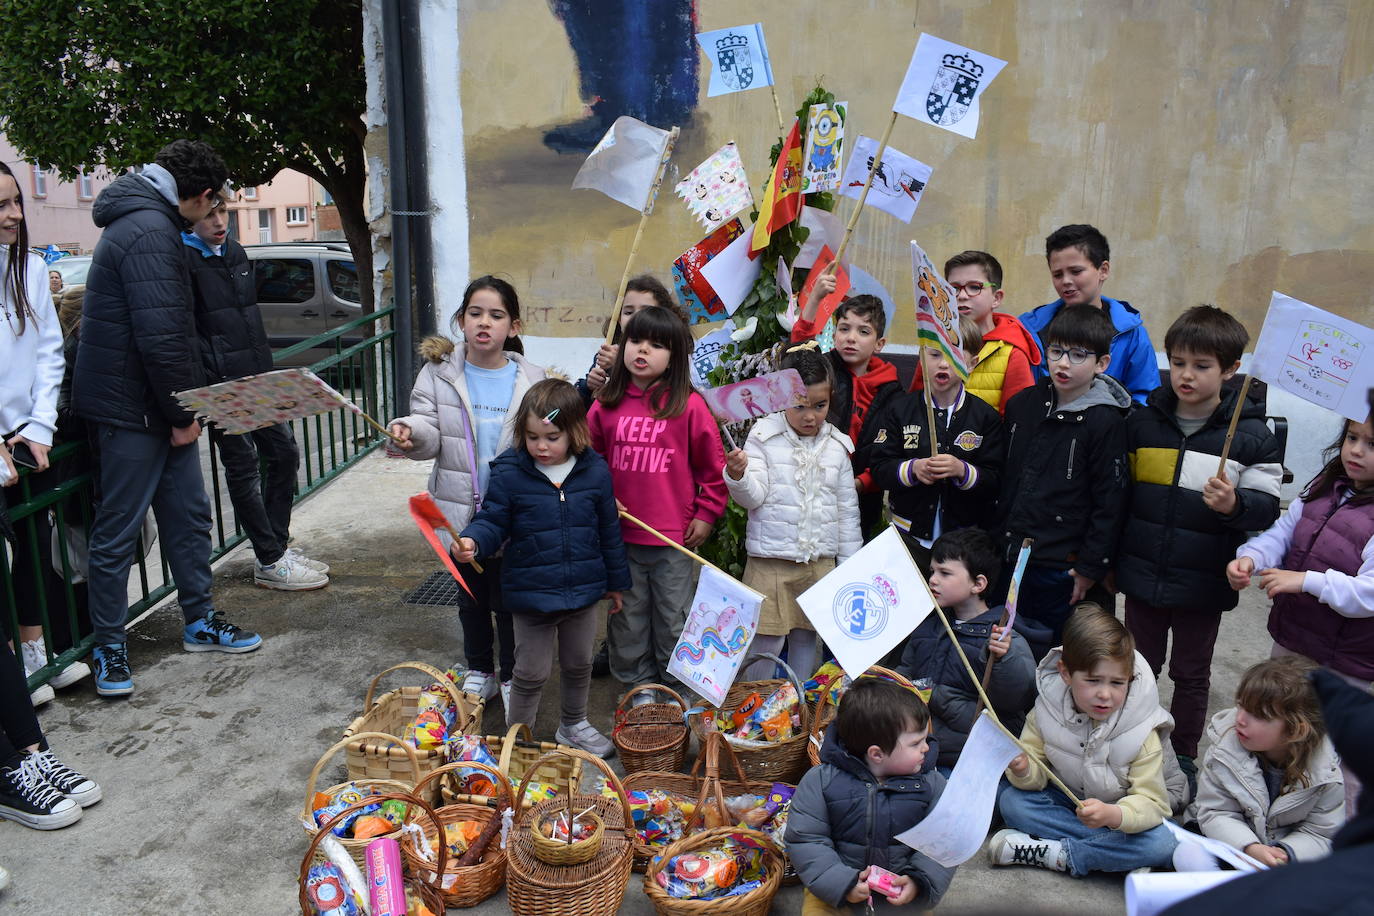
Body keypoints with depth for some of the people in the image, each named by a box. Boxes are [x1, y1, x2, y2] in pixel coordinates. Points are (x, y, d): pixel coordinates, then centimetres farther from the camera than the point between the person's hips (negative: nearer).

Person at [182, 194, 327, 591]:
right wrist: (210, 388, -23)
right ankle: (270, 562, 7)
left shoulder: (235, 252, 14)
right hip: (222, 386, -8)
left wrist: (266, 371, 17)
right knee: (244, 468, -1)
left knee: (284, 454, 11)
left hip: (256, 379, 8)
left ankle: (279, 545, 24)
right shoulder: (182, 259, -12)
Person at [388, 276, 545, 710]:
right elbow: (430, 438, -7)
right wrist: (410, 433, -28)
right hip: (462, 510, 2)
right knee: (471, 594, 17)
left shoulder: (532, 379, -3)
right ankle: (479, 671, 37)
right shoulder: (439, 374, -2)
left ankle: (512, 677, 27)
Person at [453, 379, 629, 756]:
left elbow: (609, 530, 4)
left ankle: (574, 725, 44)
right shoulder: (508, 474, -12)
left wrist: (616, 582, 10)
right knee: (531, 673, 8)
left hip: (583, 592, 3)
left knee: (578, 665, 22)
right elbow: (493, 523, -9)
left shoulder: (595, 471, -5)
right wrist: (472, 542, -32)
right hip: (530, 594, -3)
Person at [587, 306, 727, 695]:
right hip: (620, 535, 3)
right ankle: (640, 684, 31)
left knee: (674, 619, 10)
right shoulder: (605, 404, 0)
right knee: (628, 617, 15)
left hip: (675, 536, -3)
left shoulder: (689, 405, -9)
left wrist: (706, 514, -1)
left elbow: (713, 466, -1)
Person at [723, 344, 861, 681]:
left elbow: (848, 508, 11)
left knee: (807, 637, 14)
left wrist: (851, 562, 10)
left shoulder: (838, 446, 5)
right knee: (765, 640, -1)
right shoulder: (764, 438, -5)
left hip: (821, 561, 3)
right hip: (770, 561, -3)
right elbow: (753, 497, -9)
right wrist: (737, 476, -31)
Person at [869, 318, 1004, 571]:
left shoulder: (985, 416, 0)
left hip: (965, 541, 0)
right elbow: (879, 468, -3)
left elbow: (995, 480, -6)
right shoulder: (899, 409, 2)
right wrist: (912, 469, -21)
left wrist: (962, 470, -24)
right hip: (908, 536, 1)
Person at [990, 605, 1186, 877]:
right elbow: (1037, 776, -11)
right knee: (1010, 799, -21)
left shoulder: (1141, 732, -23)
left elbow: (1152, 802, -27)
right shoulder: (1047, 711, -17)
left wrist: (1112, 815, -48)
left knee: (1162, 844, -32)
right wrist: (1024, 770, -36)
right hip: (1071, 800, 2)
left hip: (1125, 809, -2)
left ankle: (1052, 853, -24)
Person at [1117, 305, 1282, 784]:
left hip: (1203, 584, -2)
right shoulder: (1141, 423, 1)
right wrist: (1105, 561, 8)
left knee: (1191, 674, 15)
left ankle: (1184, 756, 33)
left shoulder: (1252, 435, -7)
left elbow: (1266, 507, -8)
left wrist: (1234, 505, -30)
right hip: (1142, 577, 2)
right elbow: (1118, 494, 7)